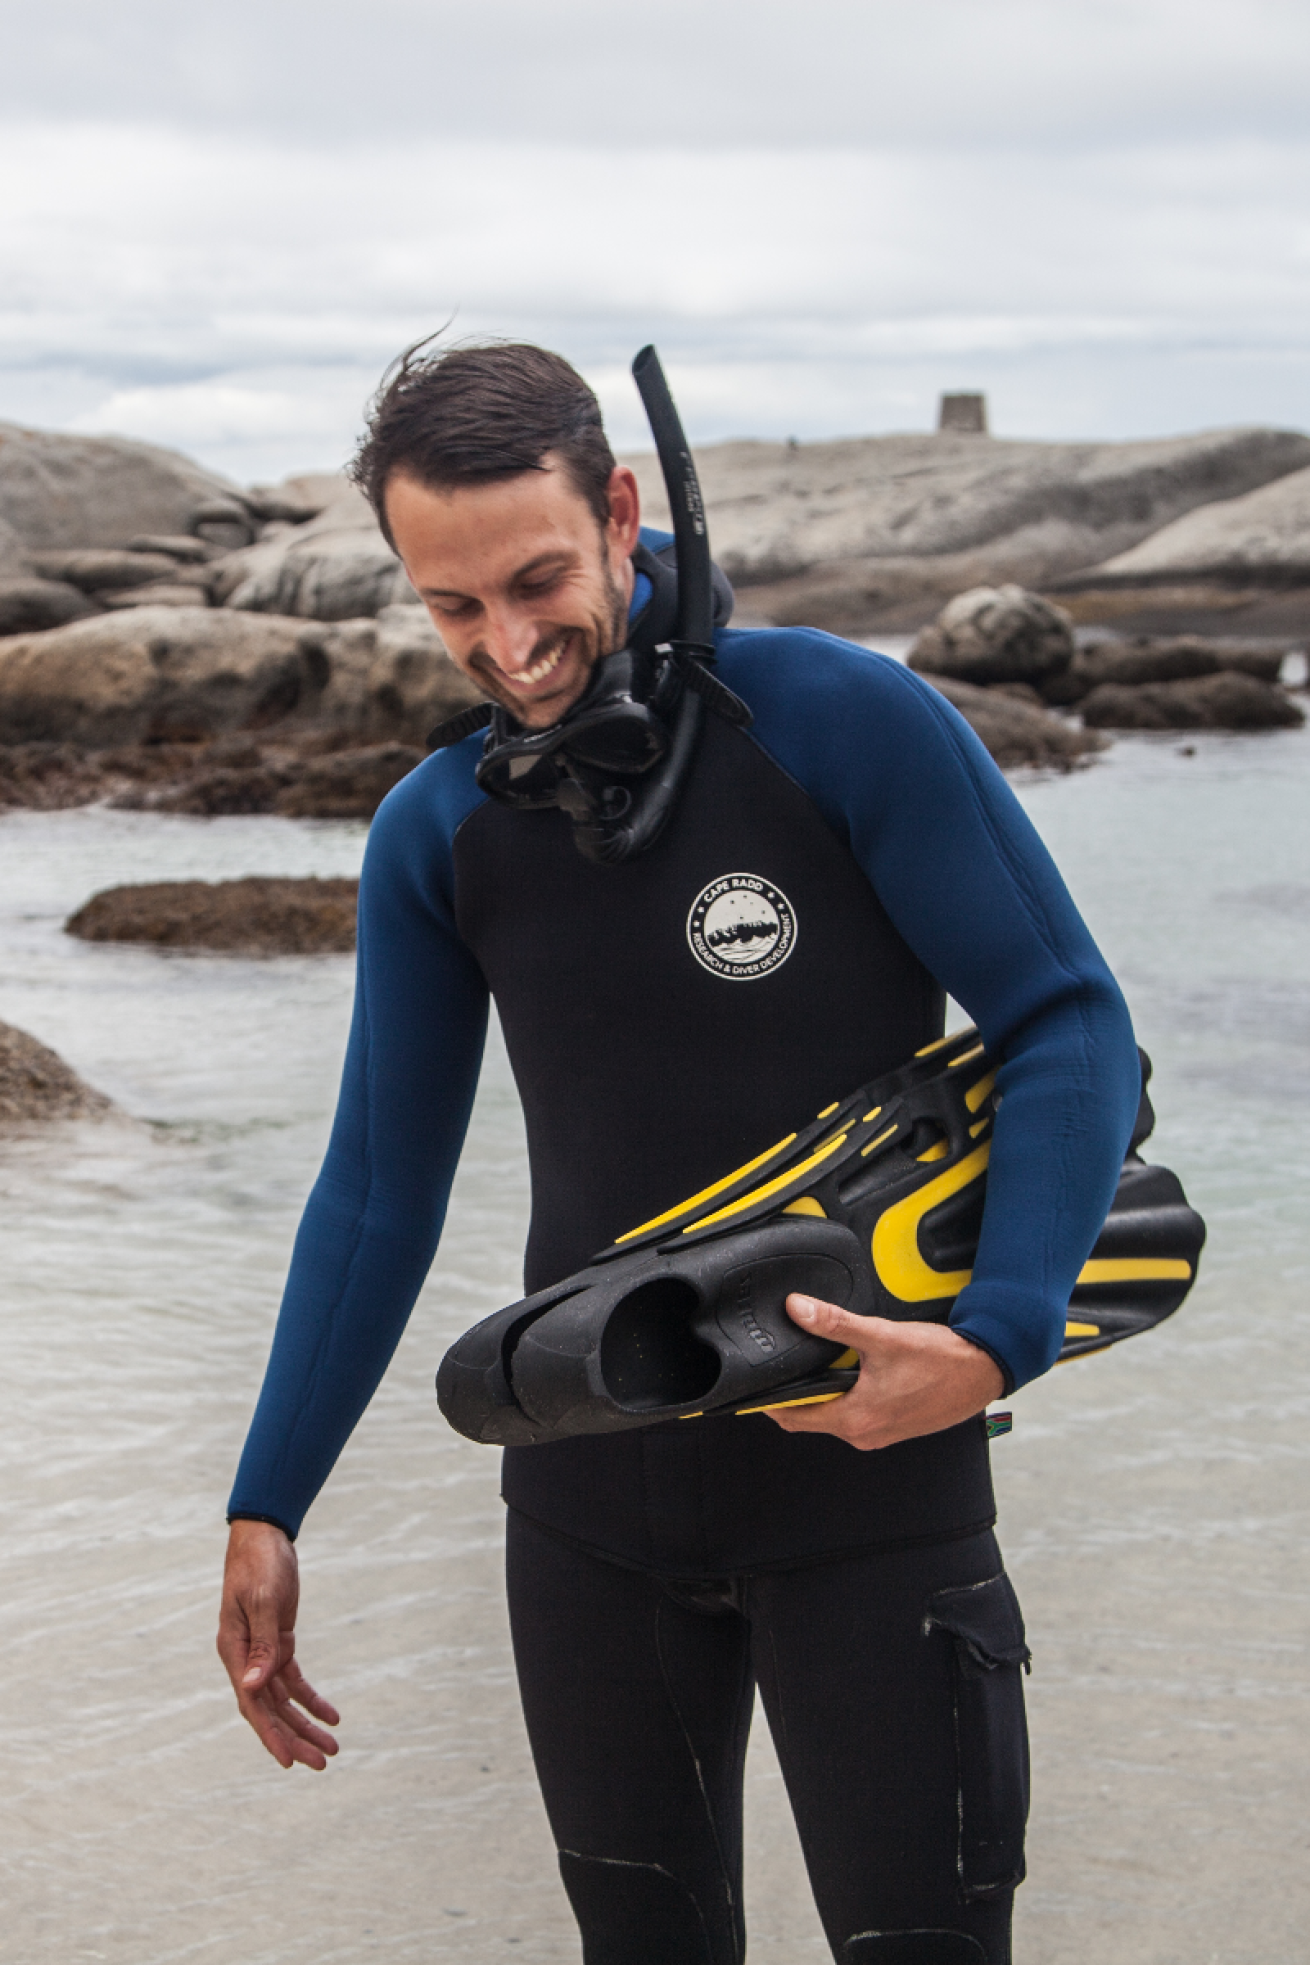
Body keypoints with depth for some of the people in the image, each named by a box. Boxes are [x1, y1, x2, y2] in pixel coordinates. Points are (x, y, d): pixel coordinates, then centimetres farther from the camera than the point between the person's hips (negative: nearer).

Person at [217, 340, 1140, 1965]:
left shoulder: (844, 723, -12)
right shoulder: (433, 838, 1)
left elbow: (1070, 1027, -10)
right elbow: (380, 1189, 9)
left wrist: (996, 1341, -25)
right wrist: (265, 1510, 6)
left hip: (868, 1497, -4)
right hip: (593, 1510, 4)